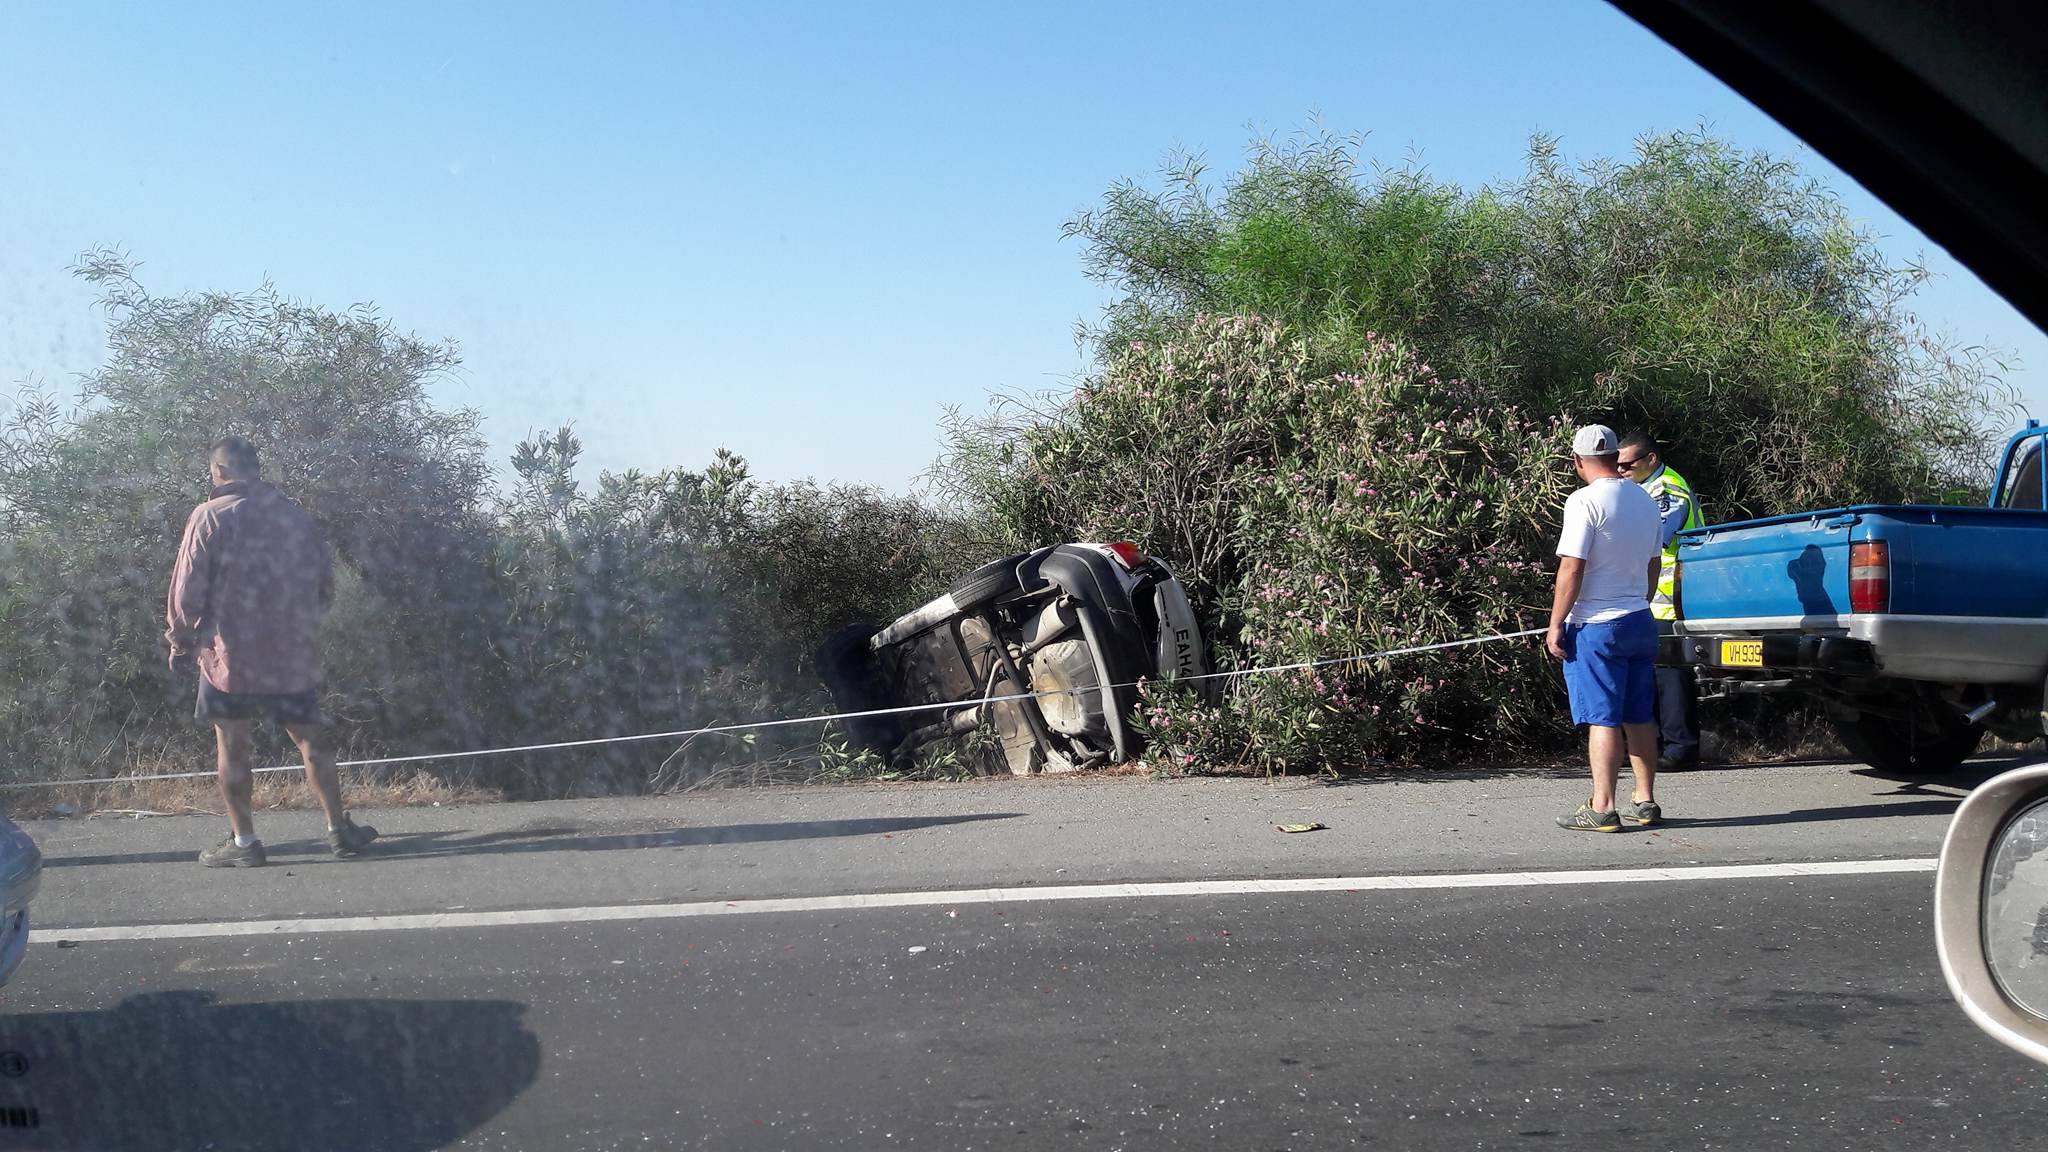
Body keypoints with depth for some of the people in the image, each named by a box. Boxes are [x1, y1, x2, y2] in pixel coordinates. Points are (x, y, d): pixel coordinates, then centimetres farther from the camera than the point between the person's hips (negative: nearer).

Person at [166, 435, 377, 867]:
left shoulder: (211, 516, -8)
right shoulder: (297, 516, 4)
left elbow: (188, 590, -9)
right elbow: (325, 588, 10)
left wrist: (181, 641, 5)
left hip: (232, 655, -3)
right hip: (294, 654, 4)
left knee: (232, 746, 7)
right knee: (311, 741, 13)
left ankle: (243, 840, 11)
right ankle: (339, 828, 17)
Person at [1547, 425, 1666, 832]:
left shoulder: (1585, 501, -13)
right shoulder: (1645, 500, 10)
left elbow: (1572, 569, -16)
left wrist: (1556, 624, -11)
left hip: (1596, 627, -7)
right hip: (1640, 622, 7)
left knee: (1602, 719, -6)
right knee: (1639, 717, 13)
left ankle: (1602, 809, -6)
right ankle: (1645, 802, 20)